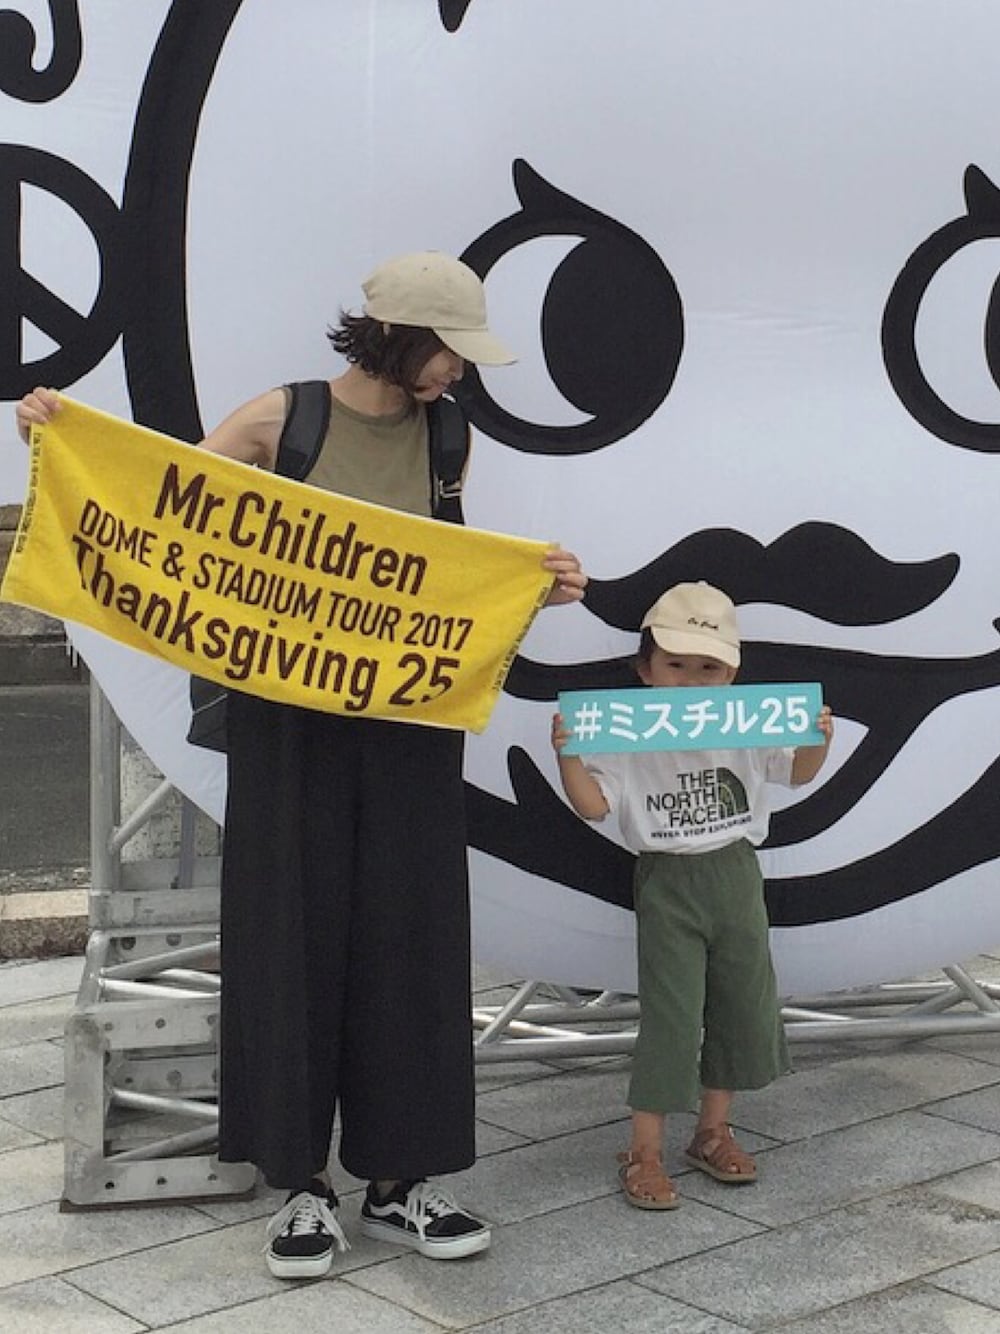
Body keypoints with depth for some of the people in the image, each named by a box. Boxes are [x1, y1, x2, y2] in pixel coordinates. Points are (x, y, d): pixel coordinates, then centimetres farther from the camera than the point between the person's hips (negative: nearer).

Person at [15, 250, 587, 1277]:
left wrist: (540, 584, -9)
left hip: (410, 722, 3)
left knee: (406, 936, 5)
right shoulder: (281, 421, -4)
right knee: (294, 933, 3)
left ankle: (397, 1181, 17)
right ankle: (301, 1184, 15)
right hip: (289, 718, -3)